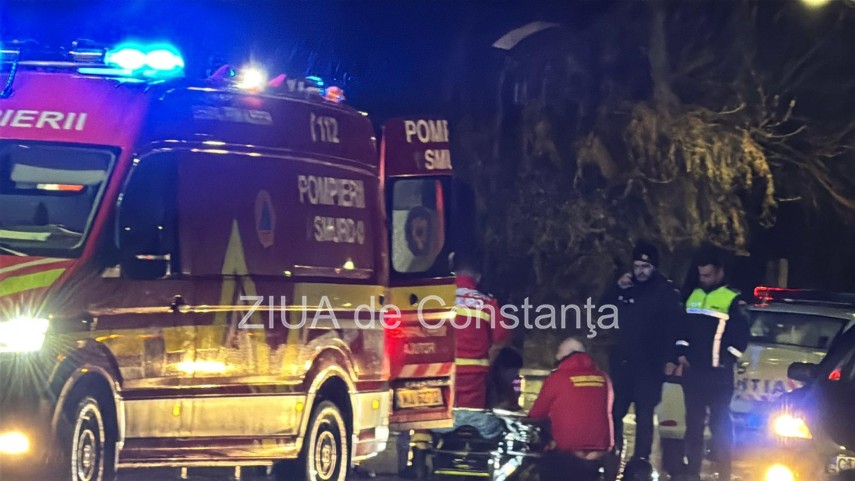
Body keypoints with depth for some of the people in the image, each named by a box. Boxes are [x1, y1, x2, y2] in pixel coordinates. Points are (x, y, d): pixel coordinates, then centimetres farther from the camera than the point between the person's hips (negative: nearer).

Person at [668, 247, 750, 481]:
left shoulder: (732, 300, -4)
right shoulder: (693, 296, 14)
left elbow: (741, 335, -5)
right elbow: (682, 328, 19)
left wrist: (727, 360, -11)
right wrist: (681, 354, 8)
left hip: (717, 373, -6)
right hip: (693, 370, 6)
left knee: (720, 422, -5)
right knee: (693, 421, 8)